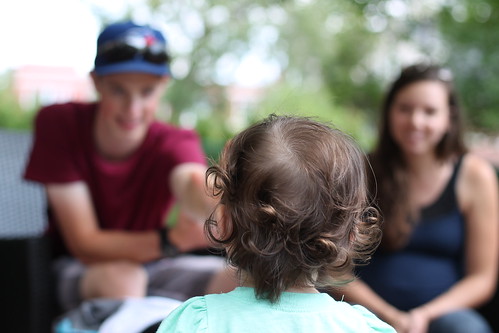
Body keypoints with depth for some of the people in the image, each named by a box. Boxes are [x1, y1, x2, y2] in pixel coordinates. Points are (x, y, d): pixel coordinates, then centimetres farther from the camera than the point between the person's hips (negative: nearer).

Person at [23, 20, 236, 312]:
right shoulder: (58, 123, -18)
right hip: (79, 269, -1)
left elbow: (194, 182, -43)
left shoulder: (173, 143, -16)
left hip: (150, 265, 2)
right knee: (119, 276, -36)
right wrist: (173, 239, -38)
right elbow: (84, 244, -21)